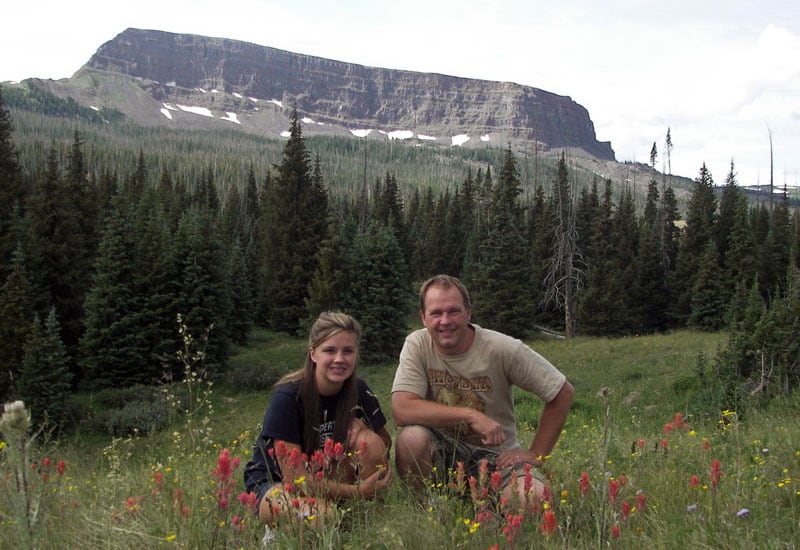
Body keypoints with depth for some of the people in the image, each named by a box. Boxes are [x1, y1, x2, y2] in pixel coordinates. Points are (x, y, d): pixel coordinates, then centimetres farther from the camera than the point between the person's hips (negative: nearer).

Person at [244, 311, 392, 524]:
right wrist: (358, 491, -28)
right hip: (274, 481, -4)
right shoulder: (287, 396, -24)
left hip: (329, 477, 4)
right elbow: (294, 478, -25)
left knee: (369, 440, -24)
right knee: (317, 514, -37)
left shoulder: (359, 392, -10)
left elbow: (384, 442, 0)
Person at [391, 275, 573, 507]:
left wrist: (536, 455, -5)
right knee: (411, 438, -31)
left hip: (496, 454, -1)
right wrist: (470, 415, -27)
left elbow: (563, 392, -5)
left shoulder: (503, 349, -13)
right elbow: (402, 411, -23)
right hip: (442, 451, 1)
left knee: (530, 499, -29)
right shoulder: (417, 345, -10)